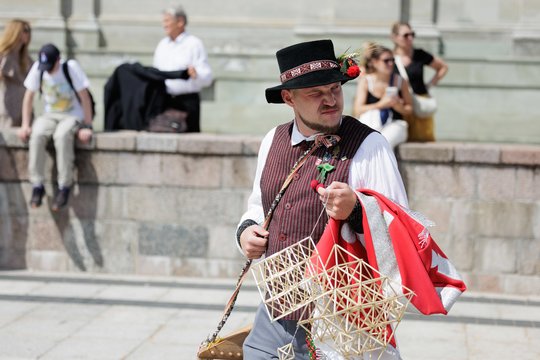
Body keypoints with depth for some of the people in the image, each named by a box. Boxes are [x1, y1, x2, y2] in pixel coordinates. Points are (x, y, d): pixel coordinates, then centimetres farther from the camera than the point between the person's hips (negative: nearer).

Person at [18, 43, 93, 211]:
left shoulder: (71, 67, -18)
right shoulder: (37, 68, -7)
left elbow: (85, 97, -14)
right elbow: (29, 96, 2)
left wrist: (87, 126, -17)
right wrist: (25, 125, -5)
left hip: (73, 116, -3)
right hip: (49, 115, 3)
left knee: (62, 136, -36)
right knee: (37, 135, -29)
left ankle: (64, 187, -26)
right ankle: (37, 185, -21)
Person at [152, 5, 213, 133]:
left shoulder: (194, 44, -1)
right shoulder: (162, 45, 17)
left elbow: (207, 77, -9)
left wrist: (195, 74, -28)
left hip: (187, 100, -5)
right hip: (164, 100, 5)